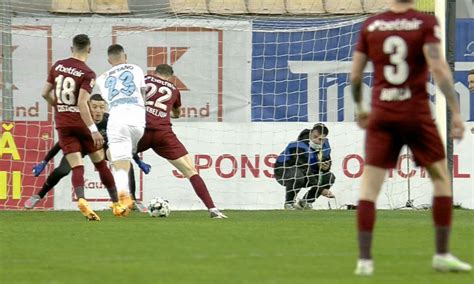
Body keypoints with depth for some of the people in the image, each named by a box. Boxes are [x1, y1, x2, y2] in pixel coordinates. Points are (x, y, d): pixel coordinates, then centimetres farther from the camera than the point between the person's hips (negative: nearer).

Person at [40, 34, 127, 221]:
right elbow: (82, 103, -23)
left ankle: (81, 199, -29)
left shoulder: (57, 66, 3)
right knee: (100, 163, 12)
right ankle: (116, 205, 19)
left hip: (63, 123, 3)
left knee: (76, 167, -2)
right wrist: (93, 130, -24)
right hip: (81, 122, -3)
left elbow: (45, 93, 9)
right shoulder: (87, 74, -13)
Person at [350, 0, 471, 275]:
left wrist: (360, 108, 25)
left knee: (369, 186, 4)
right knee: (441, 178, 14)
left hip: (381, 113, 2)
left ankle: (365, 259, -4)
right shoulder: (426, 23, -6)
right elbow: (438, 67, -16)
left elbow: (355, 75, 8)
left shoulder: (369, 25, 4)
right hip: (417, 113, -2)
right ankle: (442, 255, 13)